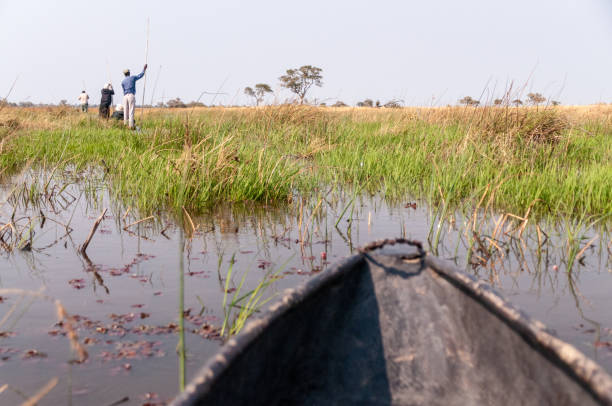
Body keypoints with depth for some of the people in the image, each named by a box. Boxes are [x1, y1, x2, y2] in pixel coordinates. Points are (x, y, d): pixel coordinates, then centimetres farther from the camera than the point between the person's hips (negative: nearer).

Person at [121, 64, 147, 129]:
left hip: (125, 96, 3)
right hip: (131, 95, -3)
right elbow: (140, 75, 24)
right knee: (131, 111, -9)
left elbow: (124, 91, 11)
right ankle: (131, 125, -16)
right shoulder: (133, 78, 9)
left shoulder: (123, 82, 13)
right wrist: (144, 69, 37)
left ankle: (125, 124, 1)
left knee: (126, 112, 4)